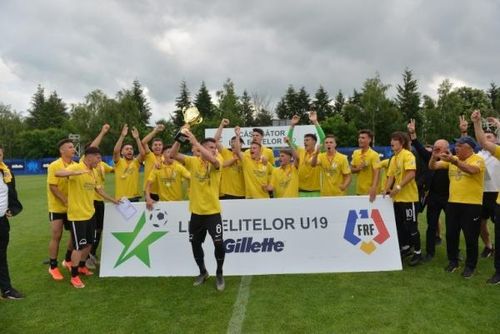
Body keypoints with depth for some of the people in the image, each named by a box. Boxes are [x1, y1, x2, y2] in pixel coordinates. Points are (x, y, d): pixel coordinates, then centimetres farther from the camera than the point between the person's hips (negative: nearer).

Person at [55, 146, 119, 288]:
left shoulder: (93, 172, 10)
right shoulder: (76, 167, -16)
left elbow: (99, 189, 21)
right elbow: (58, 173, -33)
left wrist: (113, 200, 26)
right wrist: (76, 172, -46)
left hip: (90, 213, 8)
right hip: (77, 214, -8)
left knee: (88, 243, 19)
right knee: (79, 246, -1)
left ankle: (82, 266, 40)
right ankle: (74, 276, 14)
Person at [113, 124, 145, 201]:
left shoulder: (136, 162, 3)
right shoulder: (119, 162, 1)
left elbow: (142, 153, -16)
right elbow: (115, 151, -18)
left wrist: (137, 138, -22)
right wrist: (122, 136, -23)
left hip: (134, 197, 1)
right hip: (121, 198, -1)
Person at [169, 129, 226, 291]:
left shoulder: (217, 162, -7)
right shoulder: (193, 161, 0)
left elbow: (212, 160, -32)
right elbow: (173, 155, -9)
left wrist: (195, 141, -32)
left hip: (213, 211, -3)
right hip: (196, 211, 3)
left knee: (219, 243, -9)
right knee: (195, 243, 14)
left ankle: (219, 274, 16)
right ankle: (203, 272, 36)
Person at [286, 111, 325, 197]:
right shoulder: (300, 151, 5)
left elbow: (323, 138, -19)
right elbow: (290, 140, 4)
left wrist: (315, 122, -24)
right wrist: (292, 125, -6)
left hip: (315, 191, -3)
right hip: (301, 191, 3)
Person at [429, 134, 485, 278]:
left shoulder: (478, 159, -9)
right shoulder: (452, 159, 7)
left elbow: (472, 170, -31)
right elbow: (432, 167, 6)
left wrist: (454, 161, -42)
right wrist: (434, 157, -14)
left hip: (471, 204, -5)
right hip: (453, 203, 5)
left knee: (471, 237, 5)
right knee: (451, 234, 12)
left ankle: (470, 266, 20)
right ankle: (453, 261, 28)